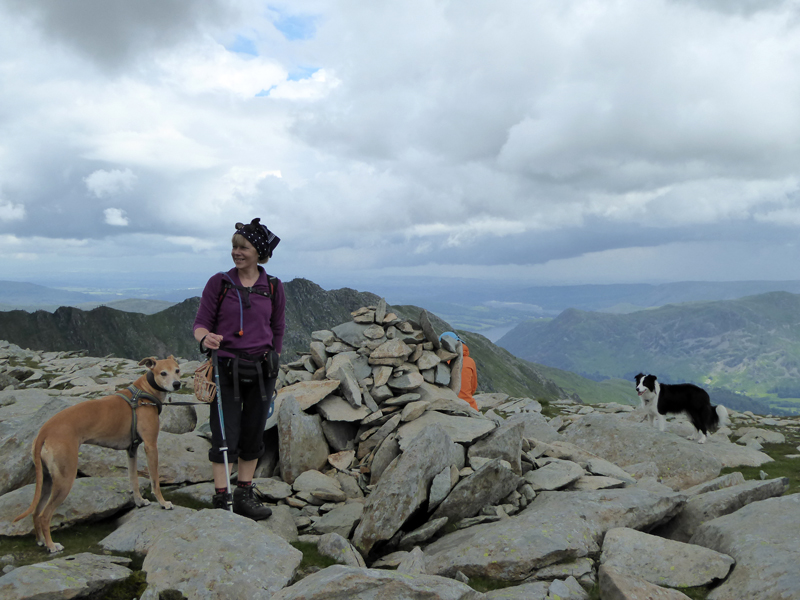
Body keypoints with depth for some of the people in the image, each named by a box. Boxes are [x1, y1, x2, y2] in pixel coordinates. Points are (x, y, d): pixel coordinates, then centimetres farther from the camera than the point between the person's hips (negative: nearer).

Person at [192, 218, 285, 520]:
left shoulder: (274, 288, 2)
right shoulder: (219, 283, -2)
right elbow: (201, 323, -1)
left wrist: (272, 369, 12)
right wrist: (205, 338, -25)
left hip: (261, 370, 2)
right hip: (226, 368, -2)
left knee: (254, 433, 10)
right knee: (225, 435, -2)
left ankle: (245, 495, 23)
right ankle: (221, 499, 9)